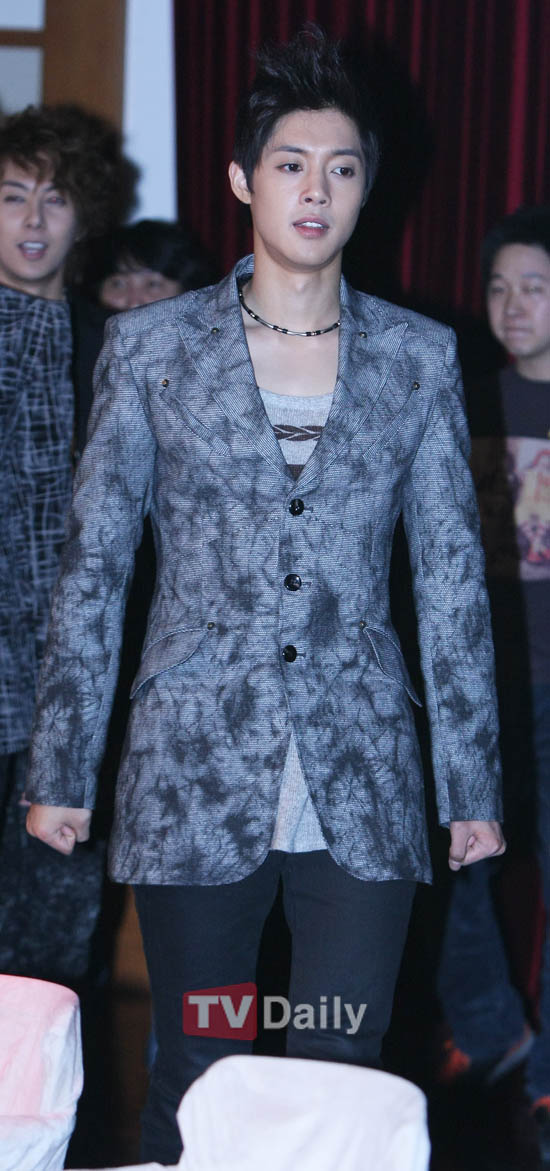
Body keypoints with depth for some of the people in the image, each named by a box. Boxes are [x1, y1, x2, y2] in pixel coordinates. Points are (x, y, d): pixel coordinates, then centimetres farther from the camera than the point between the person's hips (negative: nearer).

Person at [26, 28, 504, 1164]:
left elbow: (452, 574, 8)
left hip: (360, 781, 1)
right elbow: (92, 568, 5)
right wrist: (59, 769, 2)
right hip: (195, 772, -1)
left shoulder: (418, 355, 7)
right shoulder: (154, 345, 3)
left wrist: (473, 789, 6)